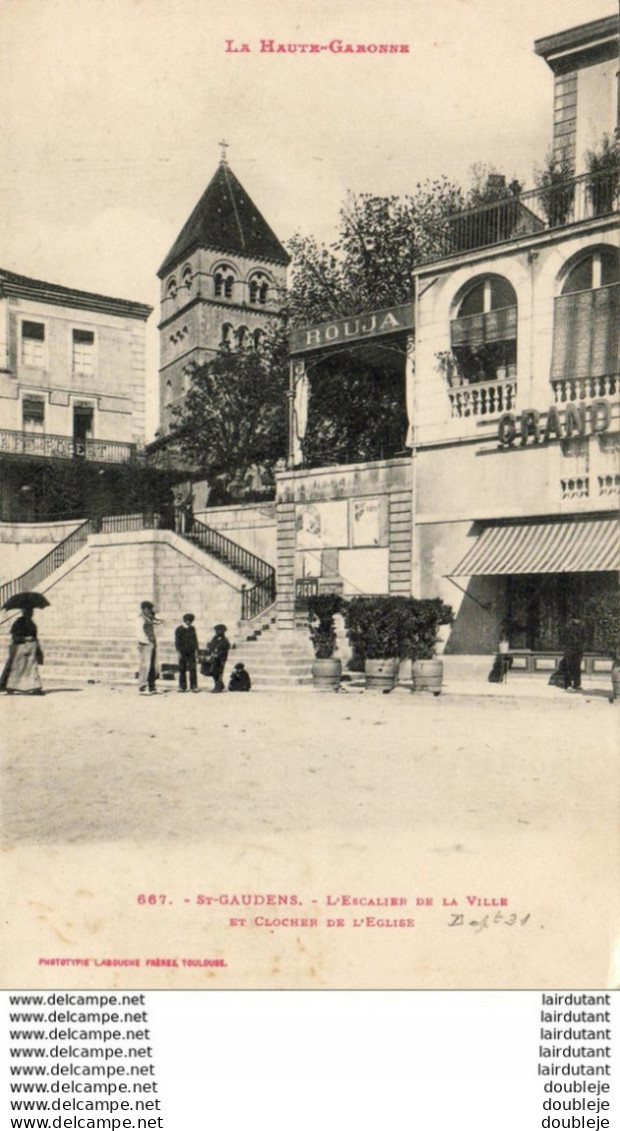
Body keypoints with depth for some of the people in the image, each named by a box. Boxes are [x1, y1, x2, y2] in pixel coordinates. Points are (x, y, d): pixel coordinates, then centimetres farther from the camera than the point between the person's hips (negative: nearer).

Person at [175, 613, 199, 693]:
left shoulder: (192, 628, 10)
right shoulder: (179, 629, -2)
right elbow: (177, 641, -2)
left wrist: (196, 650, 7)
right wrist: (178, 652, -8)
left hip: (191, 652, 3)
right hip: (183, 652, -2)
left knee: (193, 669, -5)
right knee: (182, 669, 2)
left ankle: (193, 686, -4)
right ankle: (182, 686, 10)